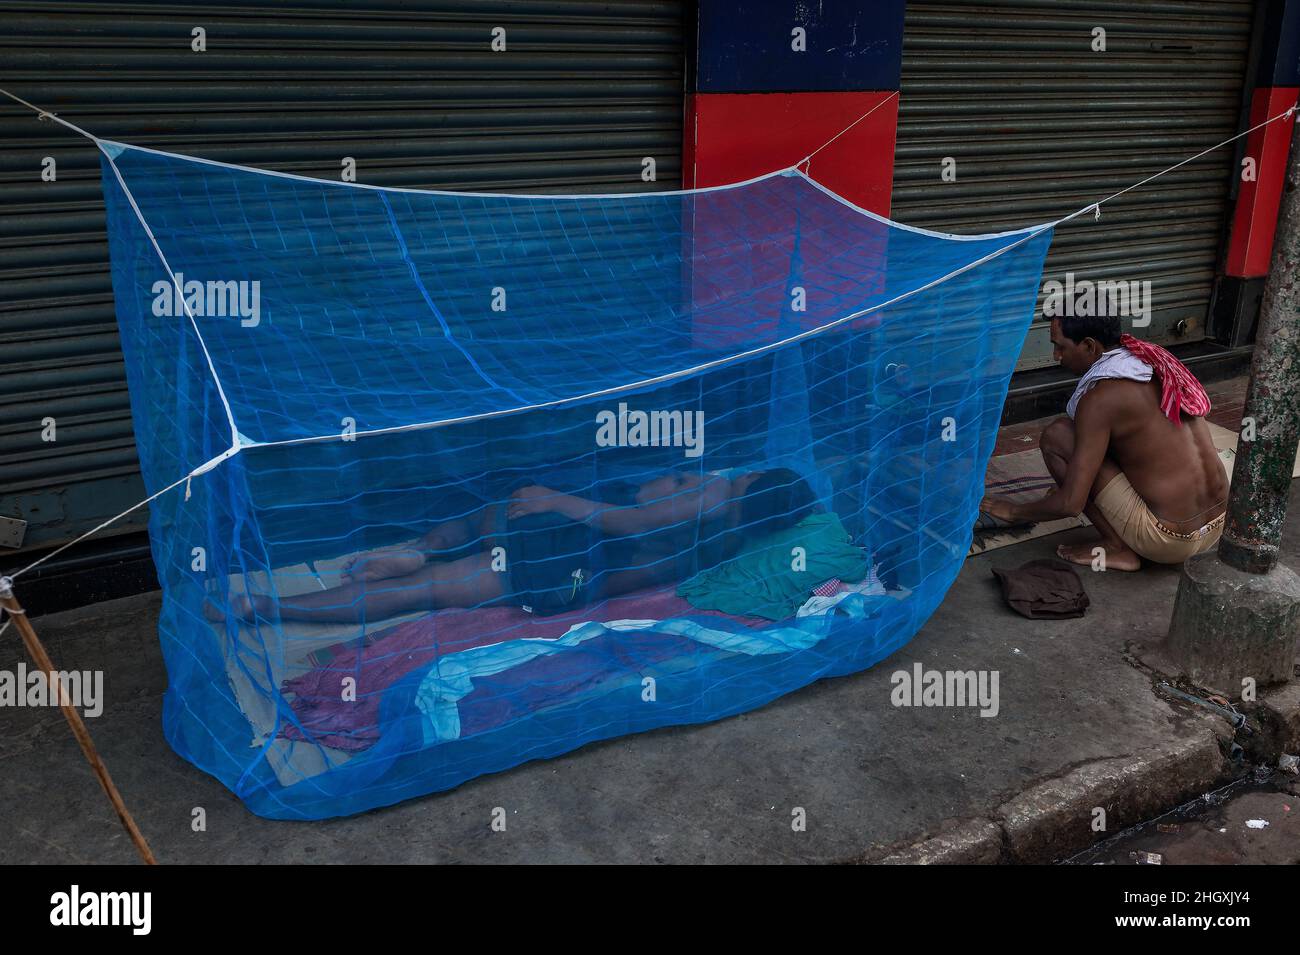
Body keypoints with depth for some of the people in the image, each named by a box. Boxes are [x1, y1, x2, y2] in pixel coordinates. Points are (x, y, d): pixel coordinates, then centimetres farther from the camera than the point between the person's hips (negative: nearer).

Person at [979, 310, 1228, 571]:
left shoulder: (1101, 398, -17)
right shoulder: (1156, 359, 7)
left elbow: (1070, 504, -16)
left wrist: (1016, 511, 4)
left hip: (1170, 540, -8)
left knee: (1056, 436, -5)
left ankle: (1118, 549, 0)